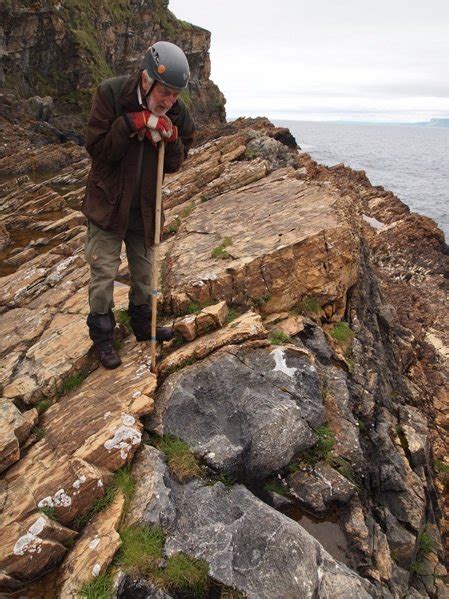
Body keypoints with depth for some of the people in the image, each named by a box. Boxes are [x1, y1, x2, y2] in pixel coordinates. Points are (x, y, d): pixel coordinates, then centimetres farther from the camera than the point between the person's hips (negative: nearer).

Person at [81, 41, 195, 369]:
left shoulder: (177, 112, -5)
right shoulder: (111, 93, -16)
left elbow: (175, 164, 1)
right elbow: (96, 148, -18)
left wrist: (171, 138, -19)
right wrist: (131, 124, -28)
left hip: (145, 206, 4)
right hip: (108, 203, -4)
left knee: (144, 270, 14)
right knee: (104, 272, -1)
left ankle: (143, 324, 34)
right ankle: (102, 336, 16)